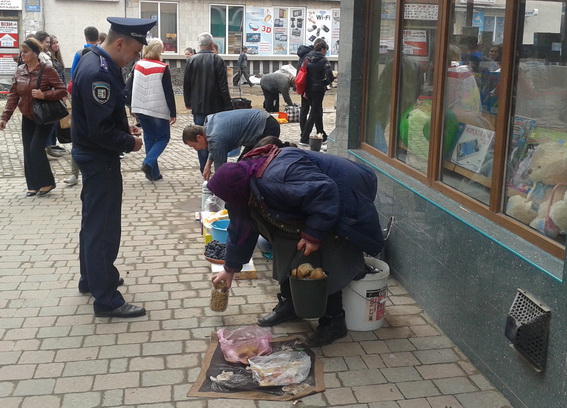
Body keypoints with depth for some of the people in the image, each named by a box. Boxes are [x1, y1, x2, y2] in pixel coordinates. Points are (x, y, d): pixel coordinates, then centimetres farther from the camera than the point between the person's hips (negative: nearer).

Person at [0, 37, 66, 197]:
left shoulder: (47, 70, -13)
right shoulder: (19, 71, 4)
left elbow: (62, 91, -13)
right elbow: (13, 95, 6)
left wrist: (44, 95, -28)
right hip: (27, 118, 6)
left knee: (36, 148, -11)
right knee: (28, 152, 4)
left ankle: (47, 182, 5)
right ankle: (33, 185, 13)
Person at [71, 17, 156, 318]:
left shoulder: (94, 60, 6)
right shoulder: (98, 73, -26)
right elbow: (101, 131, -28)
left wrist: (124, 126, 7)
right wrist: (130, 142, -13)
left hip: (92, 154, 11)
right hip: (100, 159, -11)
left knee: (93, 222, 21)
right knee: (103, 228, -3)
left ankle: (91, 278, 37)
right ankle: (106, 300, 6)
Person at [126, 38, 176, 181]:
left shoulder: (138, 66, 4)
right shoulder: (163, 68, -12)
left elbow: (129, 87, 9)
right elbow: (168, 92, -12)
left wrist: (132, 105, 20)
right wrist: (173, 113, -7)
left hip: (140, 109, 5)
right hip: (158, 110, -5)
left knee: (149, 138, 15)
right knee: (163, 137, 11)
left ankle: (154, 172, 15)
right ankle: (148, 163, -10)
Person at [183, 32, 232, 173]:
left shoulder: (191, 61, -1)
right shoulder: (217, 60, -9)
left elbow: (186, 85, 4)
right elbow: (223, 86, -10)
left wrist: (188, 102, 16)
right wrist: (228, 106, -6)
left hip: (198, 107, 2)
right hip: (216, 106, -2)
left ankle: (204, 167, 9)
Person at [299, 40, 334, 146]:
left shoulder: (307, 58, 4)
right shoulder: (323, 60, -11)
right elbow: (330, 77, -17)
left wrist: (304, 90, 0)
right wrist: (325, 83, 4)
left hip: (308, 89, 6)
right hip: (318, 90, -6)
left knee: (318, 112, 19)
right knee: (314, 113, 1)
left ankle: (322, 136, 29)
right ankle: (304, 139, -5)